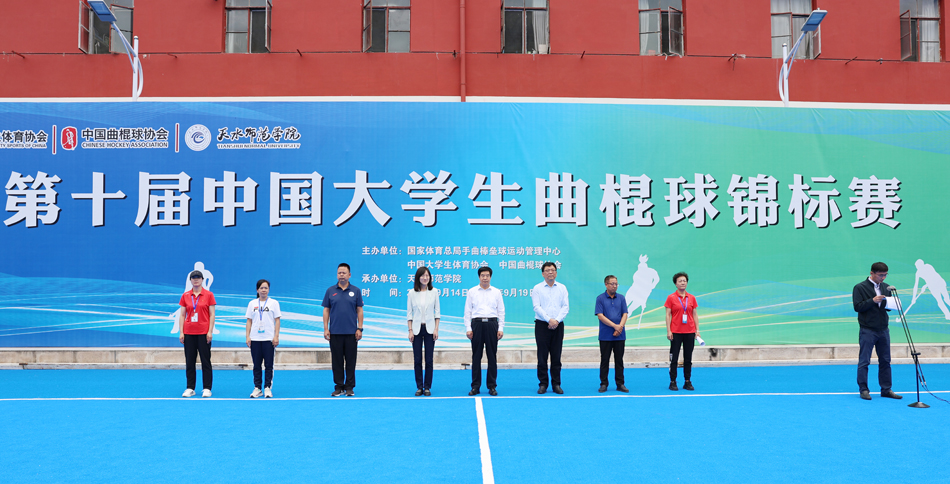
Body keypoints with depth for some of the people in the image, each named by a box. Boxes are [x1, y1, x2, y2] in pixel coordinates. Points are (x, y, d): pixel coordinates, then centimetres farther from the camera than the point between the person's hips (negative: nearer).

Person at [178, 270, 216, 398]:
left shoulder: (208, 295, 1)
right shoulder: (185, 296, 7)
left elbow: (212, 315, -1)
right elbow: (182, 315, 8)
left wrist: (210, 331, -8)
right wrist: (181, 332, 1)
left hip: (204, 333, -2)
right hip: (189, 333, 2)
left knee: (206, 361, 0)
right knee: (189, 361, 5)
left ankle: (207, 388, 6)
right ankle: (190, 388, 12)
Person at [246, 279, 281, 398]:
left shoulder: (274, 303, 4)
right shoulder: (252, 303, 10)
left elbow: (277, 320, 1)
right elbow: (249, 321, 10)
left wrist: (276, 336, -6)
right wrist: (247, 336, 3)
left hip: (269, 339, -2)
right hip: (255, 338, 2)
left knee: (269, 364, -1)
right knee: (256, 365, 5)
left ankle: (267, 388, 5)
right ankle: (257, 388, 11)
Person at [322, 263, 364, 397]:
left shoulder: (355, 291, 4)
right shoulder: (330, 291, 6)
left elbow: (359, 310, 5)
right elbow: (326, 310, 7)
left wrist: (360, 328, -2)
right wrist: (326, 328, -1)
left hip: (351, 332, -1)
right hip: (335, 332, 1)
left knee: (351, 361, 2)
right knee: (336, 361, 4)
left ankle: (349, 387, 10)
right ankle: (338, 387, 12)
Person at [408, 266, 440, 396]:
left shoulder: (434, 292, 3)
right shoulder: (412, 293, 2)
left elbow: (437, 312, 4)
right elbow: (409, 312, 3)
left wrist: (436, 329, -3)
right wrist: (410, 330, -3)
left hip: (429, 328, 0)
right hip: (417, 329, 0)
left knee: (429, 360, 1)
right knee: (417, 360, 2)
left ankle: (427, 387, 9)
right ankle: (419, 387, 11)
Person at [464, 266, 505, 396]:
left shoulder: (496, 292, 8)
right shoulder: (472, 292, 7)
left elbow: (501, 311, 7)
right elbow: (467, 311, 5)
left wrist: (501, 329, -1)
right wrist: (468, 329, -2)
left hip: (491, 324, 0)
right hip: (477, 323, 0)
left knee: (492, 356, 3)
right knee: (476, 356, 2)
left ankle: (492, 386, 10)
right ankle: (475, 386, 8)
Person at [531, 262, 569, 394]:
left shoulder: (562, 288, 10)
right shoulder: (537, 288, 3)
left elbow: (565, 307, 3)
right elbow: (537, 307, -5)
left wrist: (557, 320, -12)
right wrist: (549, 320, -15)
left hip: (558, 325, 2)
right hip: (542, 325, -2)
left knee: (556, 356, 4)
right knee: (542, 356, 0)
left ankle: (556, 384, 11)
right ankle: (543, 384, 7)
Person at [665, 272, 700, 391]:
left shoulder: (692, 298, 8)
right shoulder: (671, 298, -1)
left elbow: (695, 315, 11)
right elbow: (668, 315, -2)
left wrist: (697, 330, 4)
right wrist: (668, 331, -9)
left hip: (689, 332, 3)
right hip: (676, 332, -3)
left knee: (688, 358, 6)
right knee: (674, 358, 0)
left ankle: (687, 382, 13)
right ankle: (673, 382, 6)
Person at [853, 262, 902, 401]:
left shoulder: (885, 287, 11)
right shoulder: (860, 287, -6)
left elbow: (888, 306, 16)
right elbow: (857, 307, -12)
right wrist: (872, 301, -22)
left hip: (883, 330, 6)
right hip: (867, 330, -6)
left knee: (885, 361, 9)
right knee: (864, 361, -1)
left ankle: (886, 389, 17)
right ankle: (864, 390, 7)